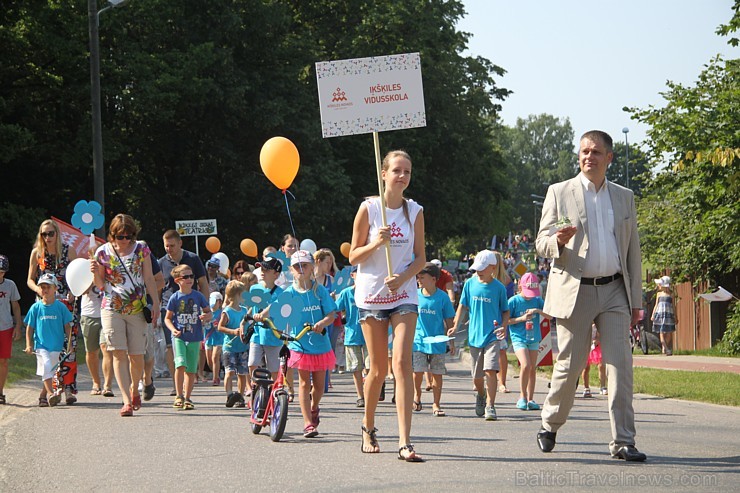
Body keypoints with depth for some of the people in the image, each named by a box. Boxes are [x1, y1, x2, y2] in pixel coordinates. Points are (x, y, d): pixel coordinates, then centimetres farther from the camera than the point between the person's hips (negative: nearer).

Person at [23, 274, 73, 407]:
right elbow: (29, 327, 7)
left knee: (50, 371, 6)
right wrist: (29, 345, -1)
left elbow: (67, 326, 6)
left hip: (56, 346, 1)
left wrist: (69, 343, 3)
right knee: (46, 365, -21)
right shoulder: (35, 308, 2)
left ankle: (43, 396, 20)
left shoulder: (60, 306, 1)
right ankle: (51, 394, -28)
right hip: (40, 345, -1)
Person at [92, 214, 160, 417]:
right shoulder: (103, 252, 0)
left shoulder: (141, 249, 2)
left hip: (137, 309, 1)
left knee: (136, 355, 1)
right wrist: (95, 273, -14)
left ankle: (134, 388, 31)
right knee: (118, 353, -11)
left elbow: (149, 279, 8)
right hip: (112, 309, -1)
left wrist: (155, 303, 3)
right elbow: (101, 285, 6)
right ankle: (127, 401, -13)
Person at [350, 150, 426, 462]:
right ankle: (368, 427, 30)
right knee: (379, 368, 4)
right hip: (371, 293, -1)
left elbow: (420, 258, 7)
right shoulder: (368, 208, -3)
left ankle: (405, 442, -18)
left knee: (402, 363, -13)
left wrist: (403, 277, -11)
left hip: (403, 294, 1)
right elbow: (353, 257, -1)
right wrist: (376, 243, -19)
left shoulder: (415, 211, 4)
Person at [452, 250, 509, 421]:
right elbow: (463, 307, 10)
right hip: (474, 335, 3)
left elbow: (505, 311, 7)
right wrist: (456, 327, 1)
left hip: (492, 336, -3)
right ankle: (480, 394, 40)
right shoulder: (470, 284, 4)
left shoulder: (499, 288, -2)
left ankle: (490, 406, -14)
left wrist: (504, 327, -10)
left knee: (490, 370, -17)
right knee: (476, 375, 10)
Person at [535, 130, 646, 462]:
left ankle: (622, 442, -8)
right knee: (569, 366, 2)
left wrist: (636, 300, 10)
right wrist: (558, 241, -21)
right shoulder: (559, 193, 5)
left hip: (614, 290, 2)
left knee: (621, 365, -8)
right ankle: (550, 425, 24)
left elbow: (633, 251, 15)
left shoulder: (624, 197, 14)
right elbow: (542, 244, 4)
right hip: (575, 291, -2)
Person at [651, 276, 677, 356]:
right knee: (661, 332, -5)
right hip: (660, 313, 3)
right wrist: (653, 315, 9)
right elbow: (656, 305, 16)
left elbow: (674, 307, 6)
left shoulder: (670, 295, 3)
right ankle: (664, 347, -9)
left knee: (668, 333, -1)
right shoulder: (659, 294, 12)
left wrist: (676, 317, 5)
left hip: (669, 314, -3)